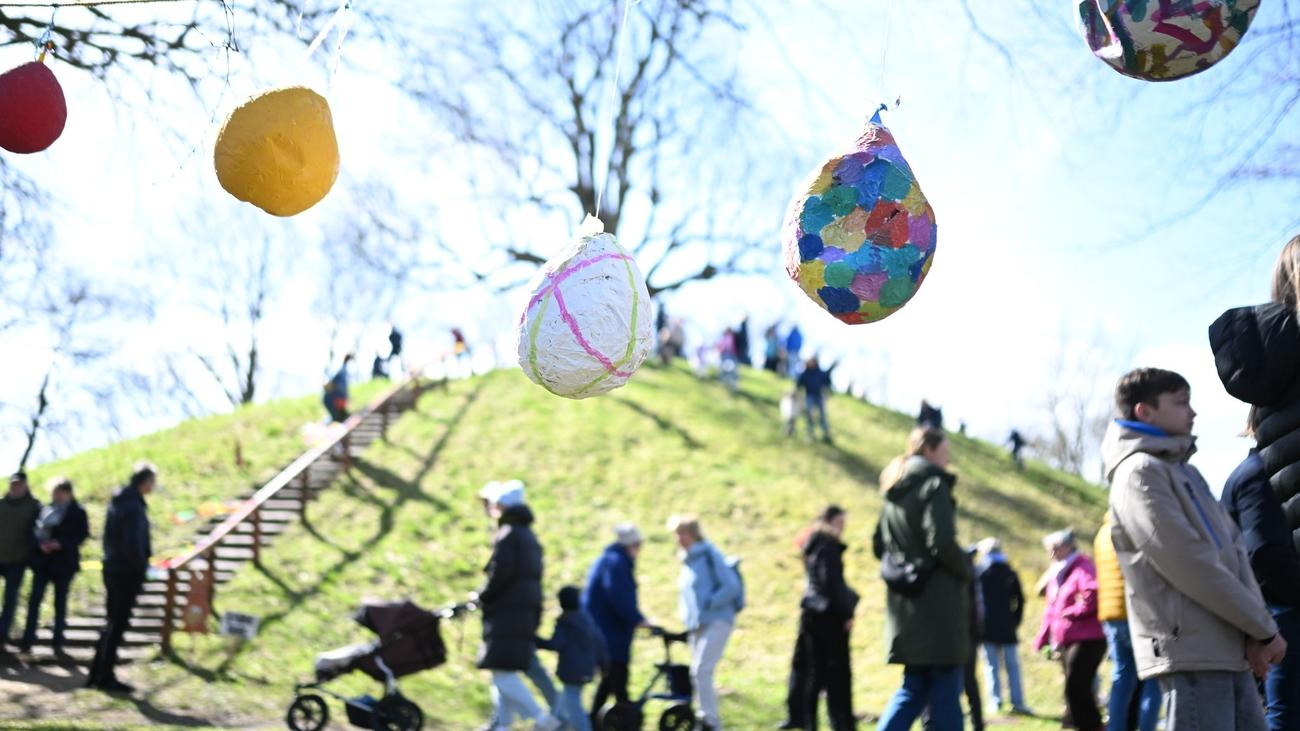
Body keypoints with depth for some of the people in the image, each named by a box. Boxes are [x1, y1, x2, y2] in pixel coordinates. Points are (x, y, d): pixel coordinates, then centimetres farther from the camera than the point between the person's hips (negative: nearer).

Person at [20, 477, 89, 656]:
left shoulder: (77, 512, -3)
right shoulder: (45, 509, 4)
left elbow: (83, 534, -7)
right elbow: (34, 531, 5)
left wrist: (61, 544, -16)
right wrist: (39, 544, -14)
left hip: (64, 562, -2)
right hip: (42, 560, 2)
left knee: (60, 603, 5)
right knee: (34, 599, -3)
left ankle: (57, 643, 11)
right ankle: (28, 640, 1)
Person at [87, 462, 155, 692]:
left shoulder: (116, 502, 11)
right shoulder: (134, 507, -19)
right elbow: (133, 545, -25)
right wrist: (142, 567, -10)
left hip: (112, 568, 9)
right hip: (127, 573, -9)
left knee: (113, 623, 17)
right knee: (118, 625, -1)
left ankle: (97, 674, 21)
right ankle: (106, 678, 4)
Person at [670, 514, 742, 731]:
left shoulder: (711, 556, -8)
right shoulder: (687, 561, 16)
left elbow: (732, 586, -14)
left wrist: (708, 604, -19)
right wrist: (687, 620, 12)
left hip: (716, 622, -8)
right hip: (696, 627, 8)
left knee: (701, 670, -17)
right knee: (697, 673, 9)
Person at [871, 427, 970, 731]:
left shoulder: (894, 492, 15)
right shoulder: (933, 484, -9)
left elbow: (879, 544, 18)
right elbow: (942, 542, -19)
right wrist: (966, 569, -3)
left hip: (905, 602, 8)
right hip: (938, 601, -8)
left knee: (915, 686, 13)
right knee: (945, 689, -1)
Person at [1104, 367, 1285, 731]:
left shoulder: (1184, 470, 21)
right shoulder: (1139, 473, -9)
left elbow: (1233, 547, 13)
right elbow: (1190, 566, -15)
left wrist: (1254, 632, -2)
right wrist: (1264, 627, -8)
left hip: (1228, 649, 9)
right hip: (1190, 651, -9)